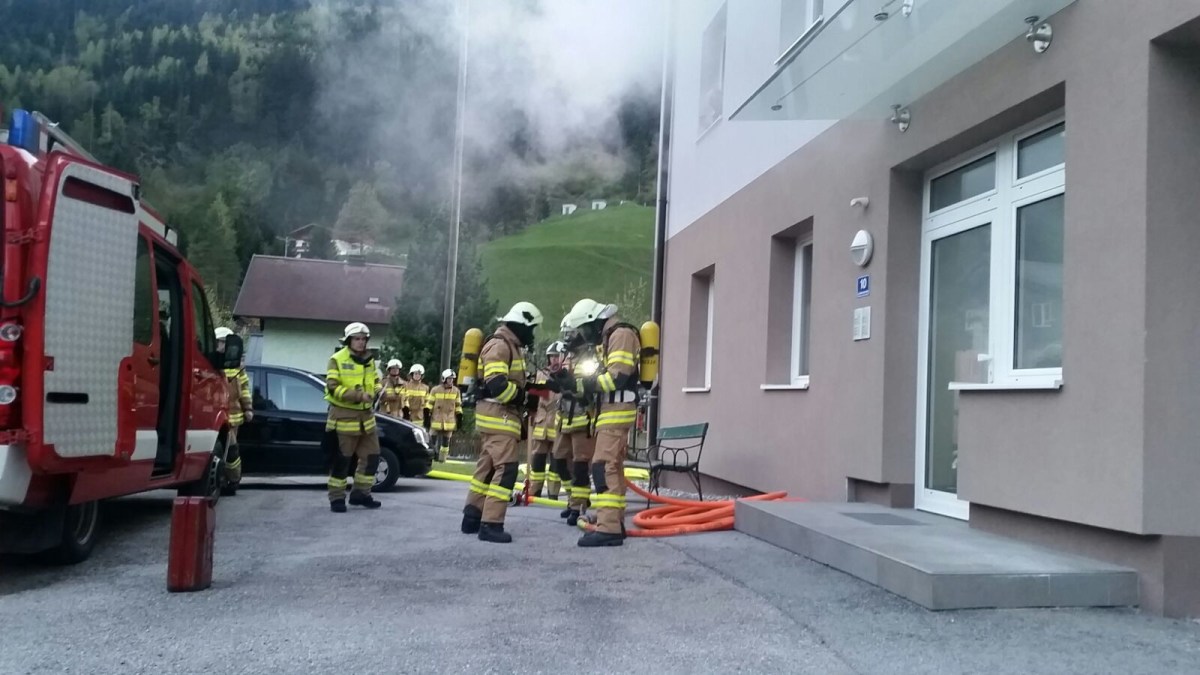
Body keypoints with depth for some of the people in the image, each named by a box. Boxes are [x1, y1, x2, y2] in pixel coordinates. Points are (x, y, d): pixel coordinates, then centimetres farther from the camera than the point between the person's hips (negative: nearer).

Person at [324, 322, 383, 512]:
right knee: (341, 459, -1)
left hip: (366, 415, 7)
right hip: (344, 415, -7)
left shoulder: (369, 360, 12)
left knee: (371, 457, 8)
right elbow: (333, 387, -15)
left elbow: (375, 382, 21)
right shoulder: (337, 359, -8)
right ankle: (336, 498, 8)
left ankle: (360, 493, 20)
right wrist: (358, 395, -25)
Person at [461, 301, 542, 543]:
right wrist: (522, 395, -13)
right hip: (498, 414, -11)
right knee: (505, 469, -13)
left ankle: (472, 517, 23)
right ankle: (490, 524, -13)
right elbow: (496, 385, -25)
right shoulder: (500, 345, -16)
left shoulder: (510, 346, 19)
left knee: (488, 466, 15)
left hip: (498, 414, 11)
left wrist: (527, 390, 4)